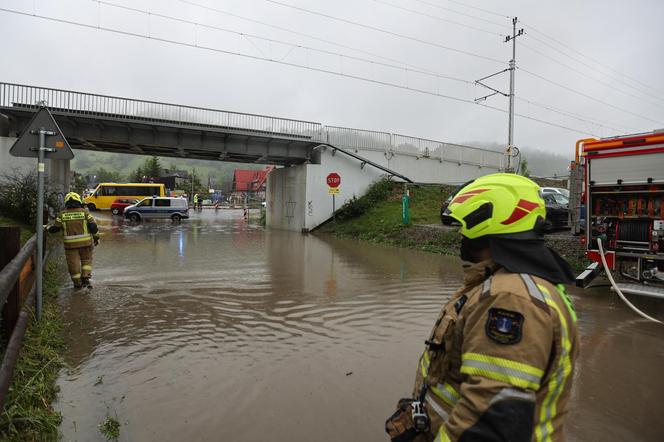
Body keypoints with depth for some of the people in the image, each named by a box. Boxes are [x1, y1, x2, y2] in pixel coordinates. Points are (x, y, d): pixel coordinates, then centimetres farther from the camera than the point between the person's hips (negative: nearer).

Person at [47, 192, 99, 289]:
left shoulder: (62, 215, 0)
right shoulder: (85, 212, -3)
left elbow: (54, 229, 3)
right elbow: (93, 226, -7)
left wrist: (48, 228, 24)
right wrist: (96, 237, 4)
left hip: (70, 244, 1)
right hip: (85, 242, 0)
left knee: (73, 263, 10)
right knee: (86, 260, 16)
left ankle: (77, 283, 17)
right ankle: (85, 278, 4)